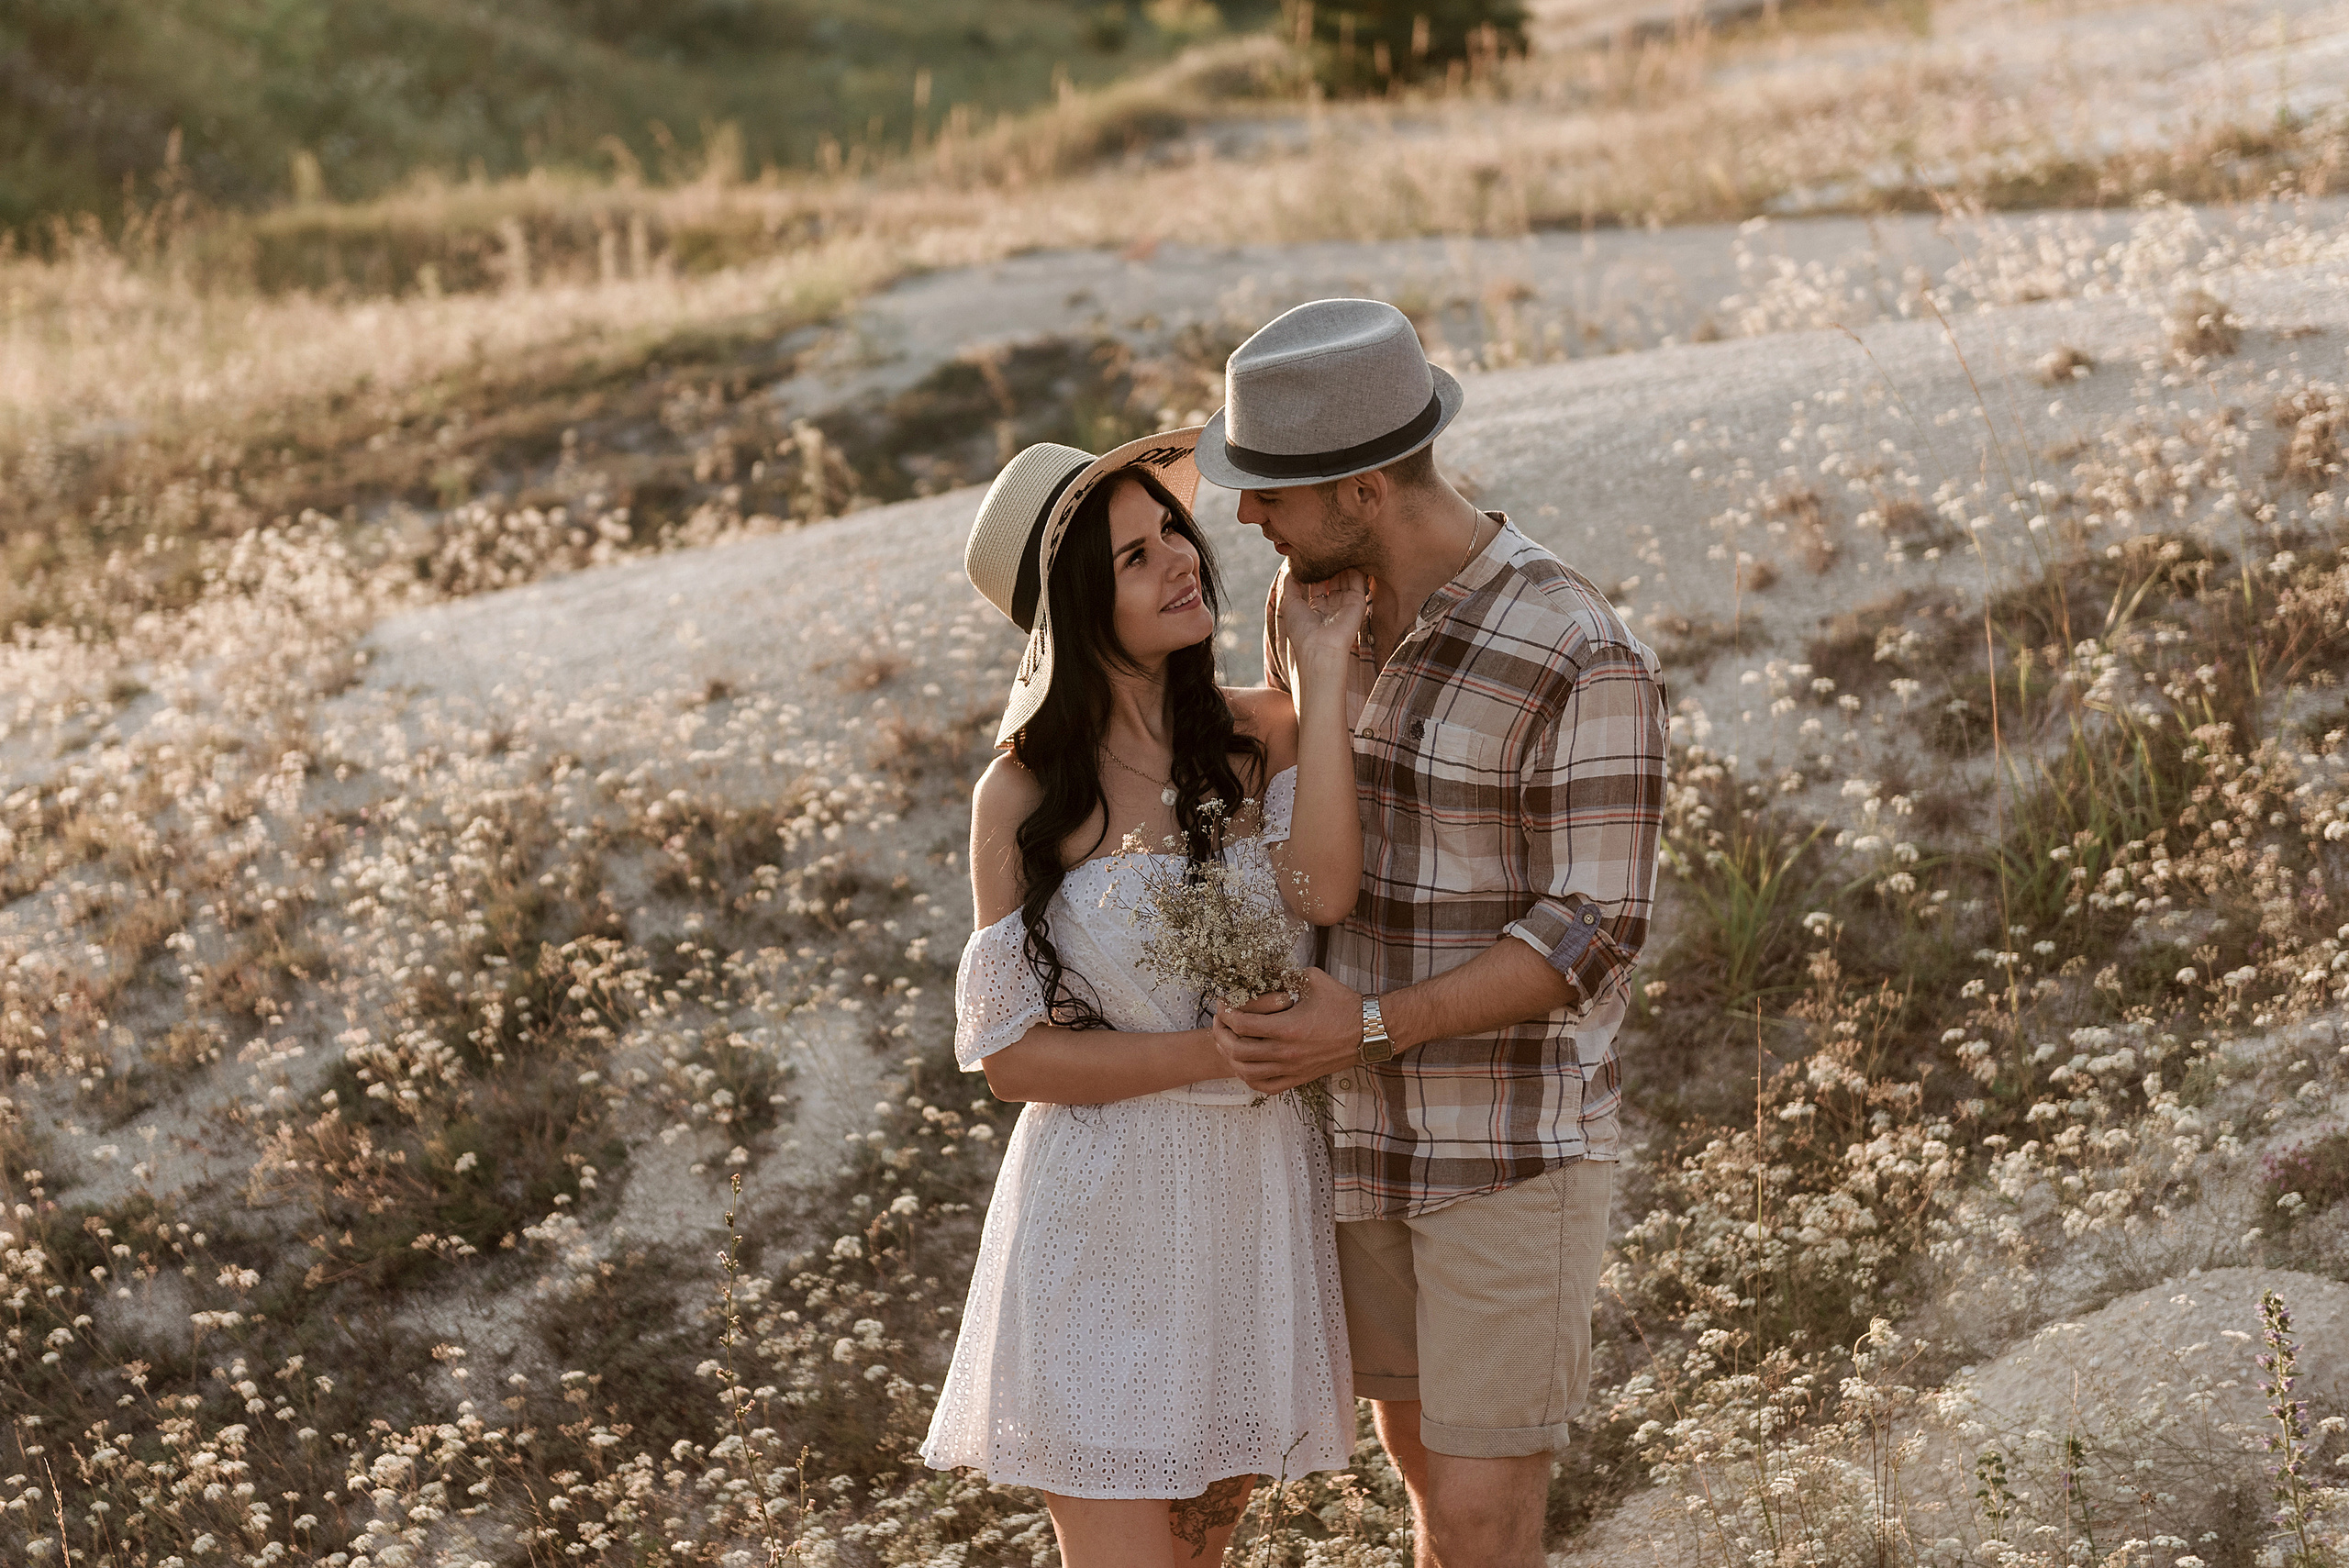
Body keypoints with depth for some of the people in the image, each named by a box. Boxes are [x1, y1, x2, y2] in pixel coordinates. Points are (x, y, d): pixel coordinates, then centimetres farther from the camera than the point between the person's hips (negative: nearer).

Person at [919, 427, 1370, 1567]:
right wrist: (1221, 1051, -18)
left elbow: (1324, 890, -21)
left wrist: (1320, 673, -19)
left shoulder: (1261, 737, 0)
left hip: (1258, 1207, 3)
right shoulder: (1024, 798, -8)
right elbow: (1010, 1053, -9)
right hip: (1106, 1225, -3)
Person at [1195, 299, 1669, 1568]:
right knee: (1424, 1457, 20)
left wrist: (1370, 1027, -28)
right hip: (1370, 1124, 7)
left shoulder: (1581, 659, -24)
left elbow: (1592, 937, -21)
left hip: (1517, 1140, -7)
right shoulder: (1316, 600, -1)